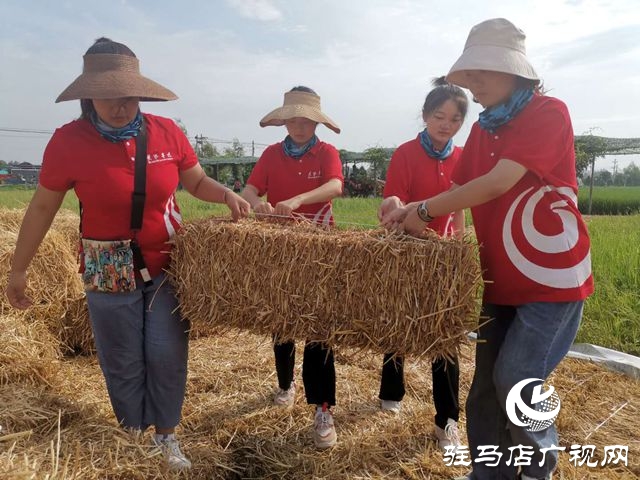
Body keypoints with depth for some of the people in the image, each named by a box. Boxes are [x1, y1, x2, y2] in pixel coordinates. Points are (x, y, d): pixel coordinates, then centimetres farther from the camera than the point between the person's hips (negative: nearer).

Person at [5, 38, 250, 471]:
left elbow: (197, 181, 8)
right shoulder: (69, 141, -13)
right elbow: (42, 207, -3)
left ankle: (167, 437, 29)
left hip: (169, 267, 2)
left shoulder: (167, 132, -7)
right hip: (110, 273, -1)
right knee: (123, 364, 12)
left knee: (167, 358, 7)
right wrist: (18, 269, 2)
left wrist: (228, 195, -13)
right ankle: (134, 439, 34)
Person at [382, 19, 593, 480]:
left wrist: (424, 210, -19)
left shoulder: (549, 112, -14)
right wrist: (411, 211, -8)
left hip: (553, 277, -7)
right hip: (501, 279, 7)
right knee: (486, 385, 10)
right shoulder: (483, 128, 9)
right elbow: (462, 189, 9)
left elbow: (498, 183, -25)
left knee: (516, 380, -7)